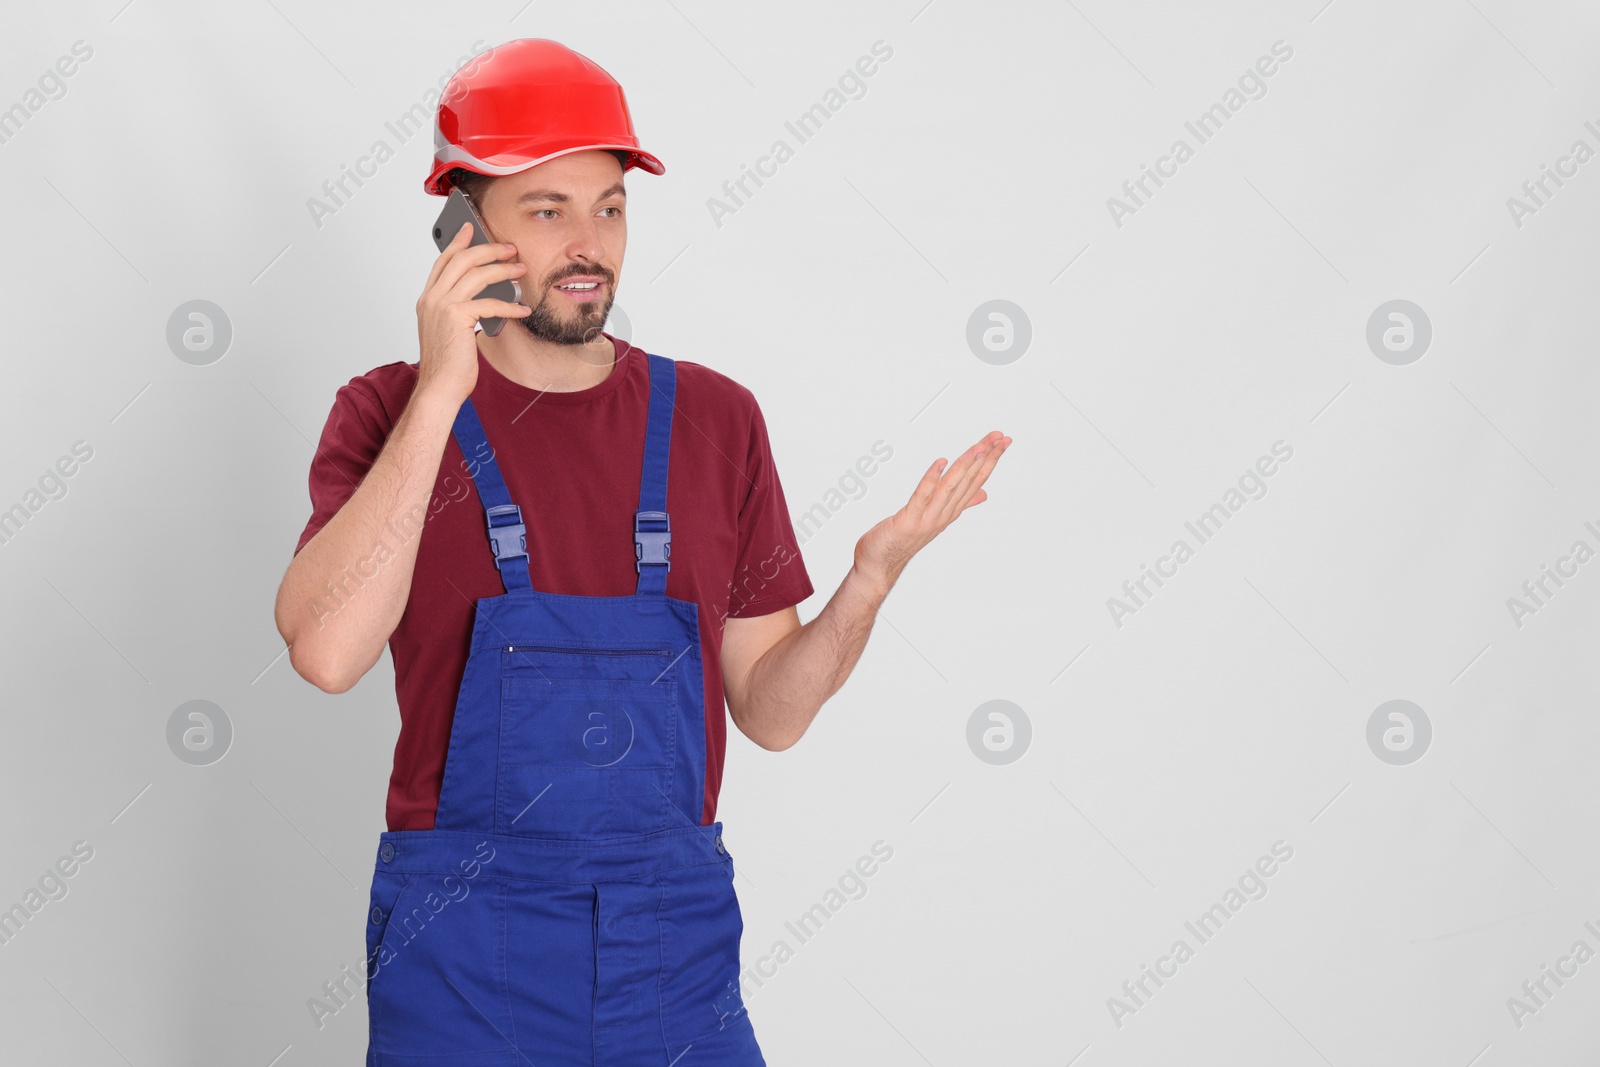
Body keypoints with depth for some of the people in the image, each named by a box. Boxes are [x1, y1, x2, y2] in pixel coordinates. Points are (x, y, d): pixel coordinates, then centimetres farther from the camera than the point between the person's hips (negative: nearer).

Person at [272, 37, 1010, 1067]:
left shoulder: (714, 419, 4)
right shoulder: (395, 414, -3)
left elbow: (770, 711, 6)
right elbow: (327, 653, -21)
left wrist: (872, 576, -11)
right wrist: (442, 394, -21)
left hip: (675, 944, 2)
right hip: (462, 964, -2)